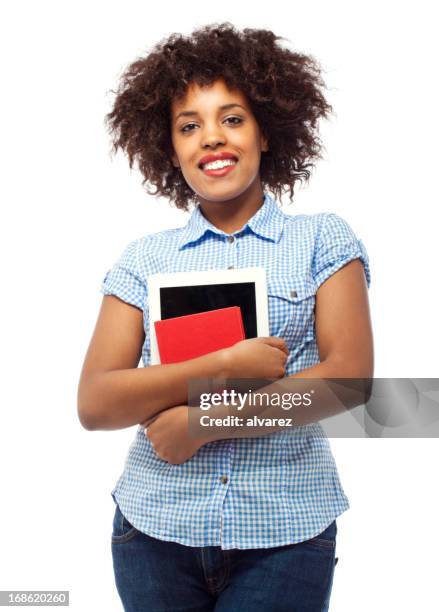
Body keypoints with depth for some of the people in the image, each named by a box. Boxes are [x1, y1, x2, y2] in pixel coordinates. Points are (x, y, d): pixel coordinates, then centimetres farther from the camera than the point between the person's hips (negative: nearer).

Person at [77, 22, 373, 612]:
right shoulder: (144, 259, 3)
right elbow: (94, 404, -5)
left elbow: (349, 377, -10)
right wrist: (226, 366, -18)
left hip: (286, 533, -1)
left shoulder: (324, 241, 1)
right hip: (156, 533, 2)